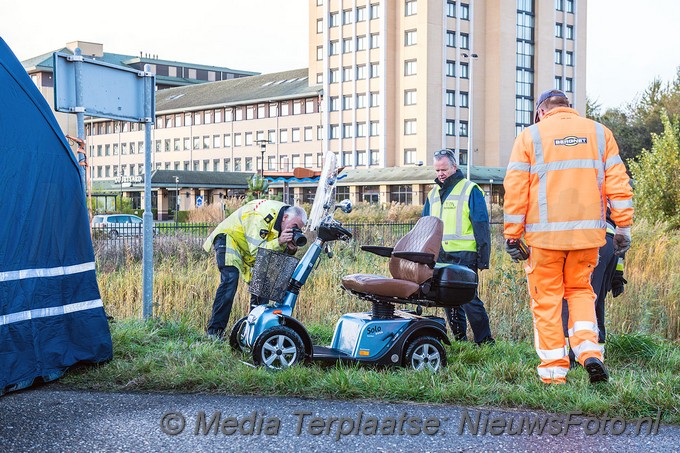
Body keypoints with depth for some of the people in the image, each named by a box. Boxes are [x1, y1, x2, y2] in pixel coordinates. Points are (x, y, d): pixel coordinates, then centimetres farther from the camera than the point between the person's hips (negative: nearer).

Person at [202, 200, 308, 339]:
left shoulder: (288, 223, -7)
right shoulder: (262, 217, -34)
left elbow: (278, 253, -3)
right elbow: (256, 250, -35)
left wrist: (290, 249, -25)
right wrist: (279, 242, -46)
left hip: (252, 247, 9)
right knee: (230, 279, -25)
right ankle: (214, 331, -24)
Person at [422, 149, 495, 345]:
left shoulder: (470, 190, -1)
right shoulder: (433, 193, 18)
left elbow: (481, 226, -5)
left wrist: (483, 256, -11)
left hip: (463, 256, -6)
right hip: (439, 257, 6)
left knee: (469, 299, -9)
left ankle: (485, 341, 0)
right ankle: (459, 339, 18)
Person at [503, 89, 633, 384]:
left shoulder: (530, 136, 3)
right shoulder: (600, 133, 11)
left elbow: (515, 188, -2)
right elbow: (617, 182, 5)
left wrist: (512, 235, 1)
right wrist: (623, 227, 7)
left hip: (545, 231, -2)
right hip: (587, 231, 3)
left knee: (547, 298, 6)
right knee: (580, 289, 18)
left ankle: (554, 371, 5)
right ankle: (589, 350, -2)